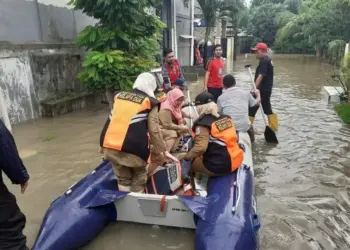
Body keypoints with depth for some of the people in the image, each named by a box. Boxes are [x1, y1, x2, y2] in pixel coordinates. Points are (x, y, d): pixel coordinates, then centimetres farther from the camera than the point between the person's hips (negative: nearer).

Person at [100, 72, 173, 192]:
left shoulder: (119, 96, 16)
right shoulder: (150, 102, 1)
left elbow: (112, 121, 17)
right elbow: (154, 130, -2)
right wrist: (162, 151, 8)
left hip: (109, 146, 5)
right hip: (132, 148, -5)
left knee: (123, 178, 24)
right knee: (139, 178, 20)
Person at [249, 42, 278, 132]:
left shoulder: (263, 60, -15)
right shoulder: (269, 60, 17)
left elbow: (261, 75, -25)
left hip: (262, 89, -10)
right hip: (267, 89, 10)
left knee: (251, 109, -7)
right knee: (267, 109, 17)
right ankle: (273, 127, 23)